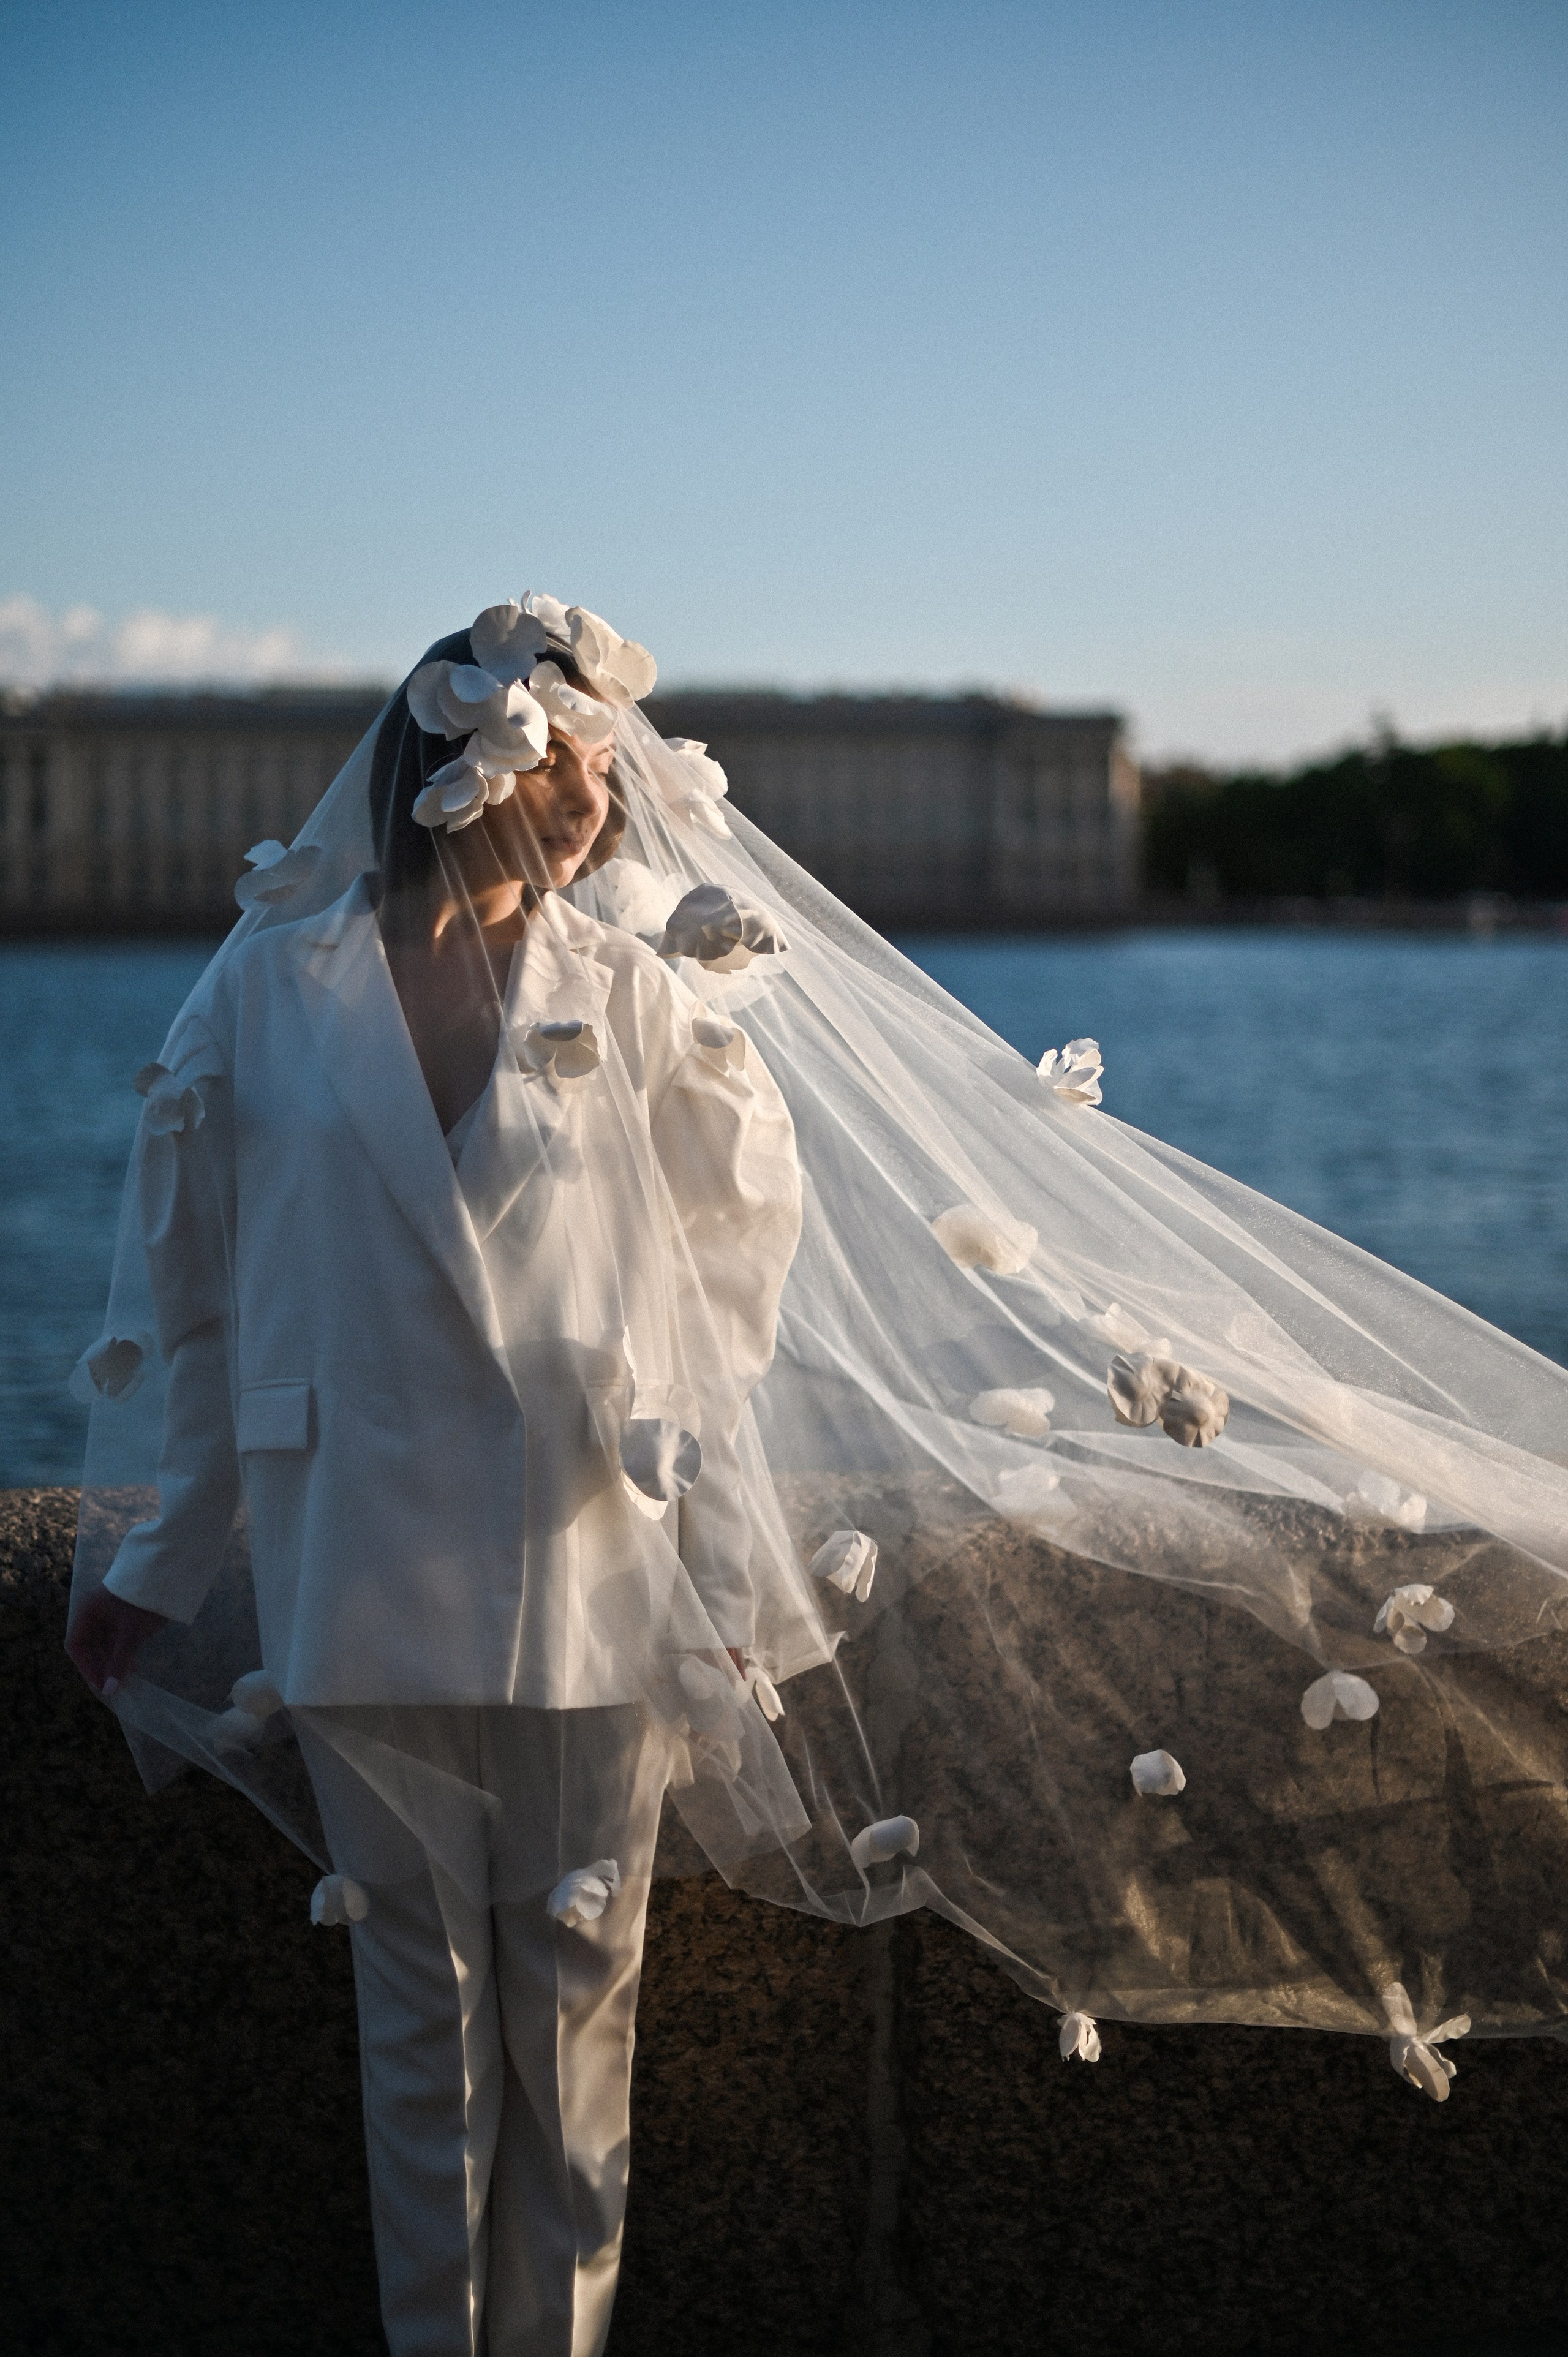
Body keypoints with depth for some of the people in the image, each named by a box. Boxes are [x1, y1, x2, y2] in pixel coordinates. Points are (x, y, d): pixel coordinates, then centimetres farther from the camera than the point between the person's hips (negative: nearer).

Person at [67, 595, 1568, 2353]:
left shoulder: (632, 992, 3)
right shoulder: (269, 988, 1)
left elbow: (736, 1253, 13)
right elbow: (180, 1288, 8)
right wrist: (142, 1564, 12)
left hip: (592, 1574, 1)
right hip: (361, 1583, -1)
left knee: (572, 2010, 8)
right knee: (422, 2013, 7)